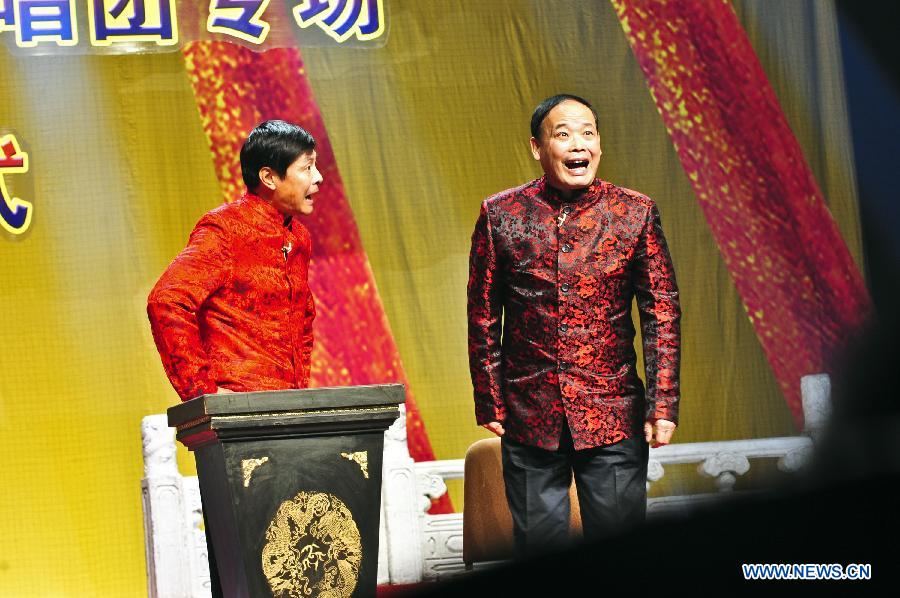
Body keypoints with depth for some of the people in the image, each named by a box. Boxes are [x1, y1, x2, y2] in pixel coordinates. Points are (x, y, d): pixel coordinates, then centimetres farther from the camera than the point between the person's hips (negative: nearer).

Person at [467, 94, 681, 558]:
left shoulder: (636, 214, 0)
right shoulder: (500, 215, 1)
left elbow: (662, 315, 1)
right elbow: (483, 316, 6)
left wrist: (663, 405, -5)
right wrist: (489, 403, 4)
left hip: (614, 417, 0)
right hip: (529, 416, 0)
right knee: (538, 548, 7)